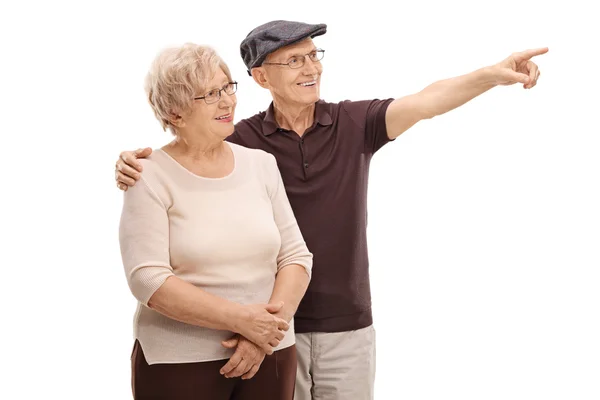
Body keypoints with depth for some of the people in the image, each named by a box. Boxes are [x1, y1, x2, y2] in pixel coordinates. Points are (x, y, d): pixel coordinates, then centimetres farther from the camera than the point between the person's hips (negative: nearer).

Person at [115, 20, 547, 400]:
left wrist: (492, 74, -32)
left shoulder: (354, 123, -4)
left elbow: (426, 102, -17)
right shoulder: (245, 140, -4)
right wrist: (136, 163, -33)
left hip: (348, 324, 1)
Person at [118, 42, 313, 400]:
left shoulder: (261, 164, 5)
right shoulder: (151, 178, -7)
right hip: (178, 366, -3)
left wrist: (262, 333, -12)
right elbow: (149, 280, -15)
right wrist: (241, 318, -20)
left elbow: (296, 255, 3)